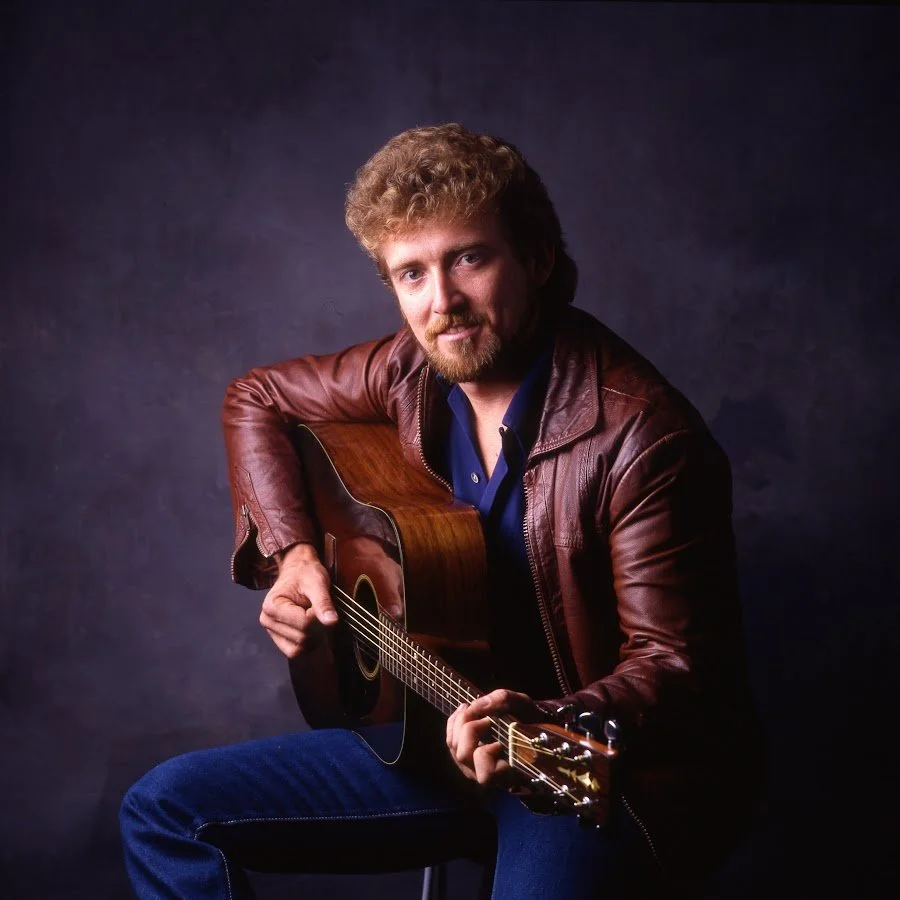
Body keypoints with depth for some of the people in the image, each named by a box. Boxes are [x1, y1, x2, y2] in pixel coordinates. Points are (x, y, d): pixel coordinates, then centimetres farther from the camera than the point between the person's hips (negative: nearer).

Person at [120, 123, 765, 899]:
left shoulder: (642, 438, -22)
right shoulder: (416, 371, -1)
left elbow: (677, 666, -21)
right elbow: (257, 400, 14)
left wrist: (543, 725, -39)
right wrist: (290, 551, 0)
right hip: (438, 733, 6)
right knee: (164, 811, 0)